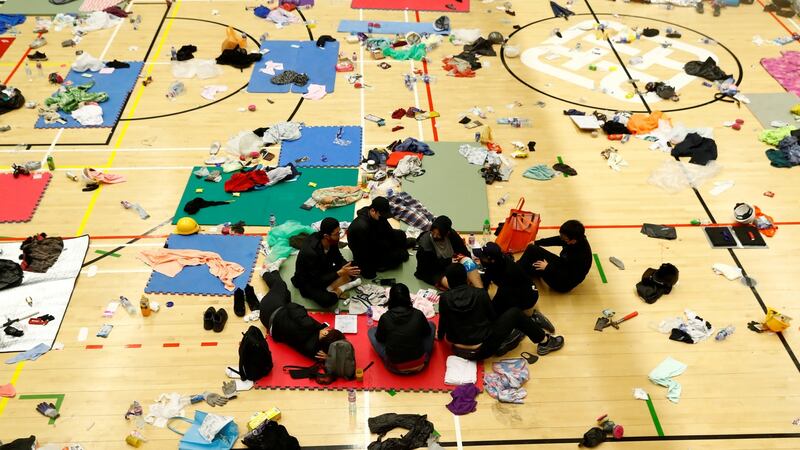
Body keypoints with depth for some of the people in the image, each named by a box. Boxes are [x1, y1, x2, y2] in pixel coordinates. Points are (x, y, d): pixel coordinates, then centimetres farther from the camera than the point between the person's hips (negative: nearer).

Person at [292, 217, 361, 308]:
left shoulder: (332, 241, -17)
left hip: (324, 272, 7)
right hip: (308, 281, -7)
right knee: (327, 300, -33)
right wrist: (340, 273, -33)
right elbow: (317, 281, -31)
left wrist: (347, 267, -22)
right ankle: (341, 288, -5)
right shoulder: (311, 252, -36)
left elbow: (339, 259, 0)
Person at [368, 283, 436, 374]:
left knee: (371, 331, 18)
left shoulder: (385, 318, -15)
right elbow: (427, 332, 8)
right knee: (432, 325, 20)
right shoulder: (418, 314, -12)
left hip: (395, 368, -1)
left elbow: (379, 339, 3)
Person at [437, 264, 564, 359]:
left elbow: (443, 322, 4)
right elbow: (492, 316, 3)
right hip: (482, 350, -3)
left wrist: (439, 336, 25)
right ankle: (545, 341, 22)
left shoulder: (444, 298, -8)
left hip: (458, 351, 4)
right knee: (514, 313, 11)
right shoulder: (480, 293, -10)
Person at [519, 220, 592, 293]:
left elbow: (566, 277, -29)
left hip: (564, 283, -8)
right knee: (532, 249, 2)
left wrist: (547, 268, -20)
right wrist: (536, 243, 11)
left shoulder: (581, 256, -35)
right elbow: (556, 240, 3)